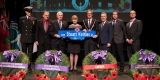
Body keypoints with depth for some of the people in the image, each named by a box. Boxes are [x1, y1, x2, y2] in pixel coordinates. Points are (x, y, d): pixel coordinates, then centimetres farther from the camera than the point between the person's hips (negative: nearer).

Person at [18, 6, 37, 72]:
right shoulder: (21, 19, 5)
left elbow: (35, 29, 8)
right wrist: (23, 33, 7)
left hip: (31, 38, 1)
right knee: (24, 53, 4)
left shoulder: (34, 19, 6)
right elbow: (20, 28, 10)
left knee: (30, 53, 5)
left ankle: (29, 66, 11)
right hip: (24, 38, 0)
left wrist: (33, 24, -7)